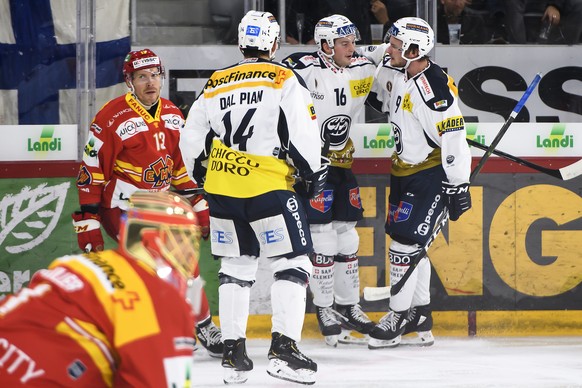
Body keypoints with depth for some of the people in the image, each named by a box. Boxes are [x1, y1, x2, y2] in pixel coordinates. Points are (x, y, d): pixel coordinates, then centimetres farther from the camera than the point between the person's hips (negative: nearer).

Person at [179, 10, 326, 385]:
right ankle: (284, 347, -13)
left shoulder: (215, 84, 12)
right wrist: (313, 172, 1)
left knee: (236, 266, 16)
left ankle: (233, 350, 13)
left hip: (222, 189, 5)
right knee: (293, 262, 0)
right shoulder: (284, 79, -3)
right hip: (268, 187, -5)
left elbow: (191, 139, 15)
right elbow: (302, 132, -12)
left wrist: (204, 177, 29)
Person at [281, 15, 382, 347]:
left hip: (342, 162, 7)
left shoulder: (363, 69, 1)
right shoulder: (304, 68, -19)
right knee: (323, 238, -7)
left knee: (347, 236, 11)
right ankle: (325, 311, 2)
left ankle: (349, 307, 21)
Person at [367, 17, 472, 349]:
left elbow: (454, 138, -26)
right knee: (408, 242, 12)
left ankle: (398, 319, -1)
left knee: (405, 241, -11)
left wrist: (458, 187, -24)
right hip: (405, 169, 9)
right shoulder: (394, 71, 0)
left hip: (430, 173, -9)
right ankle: (420, 318, 21)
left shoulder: (435, 89, -26)